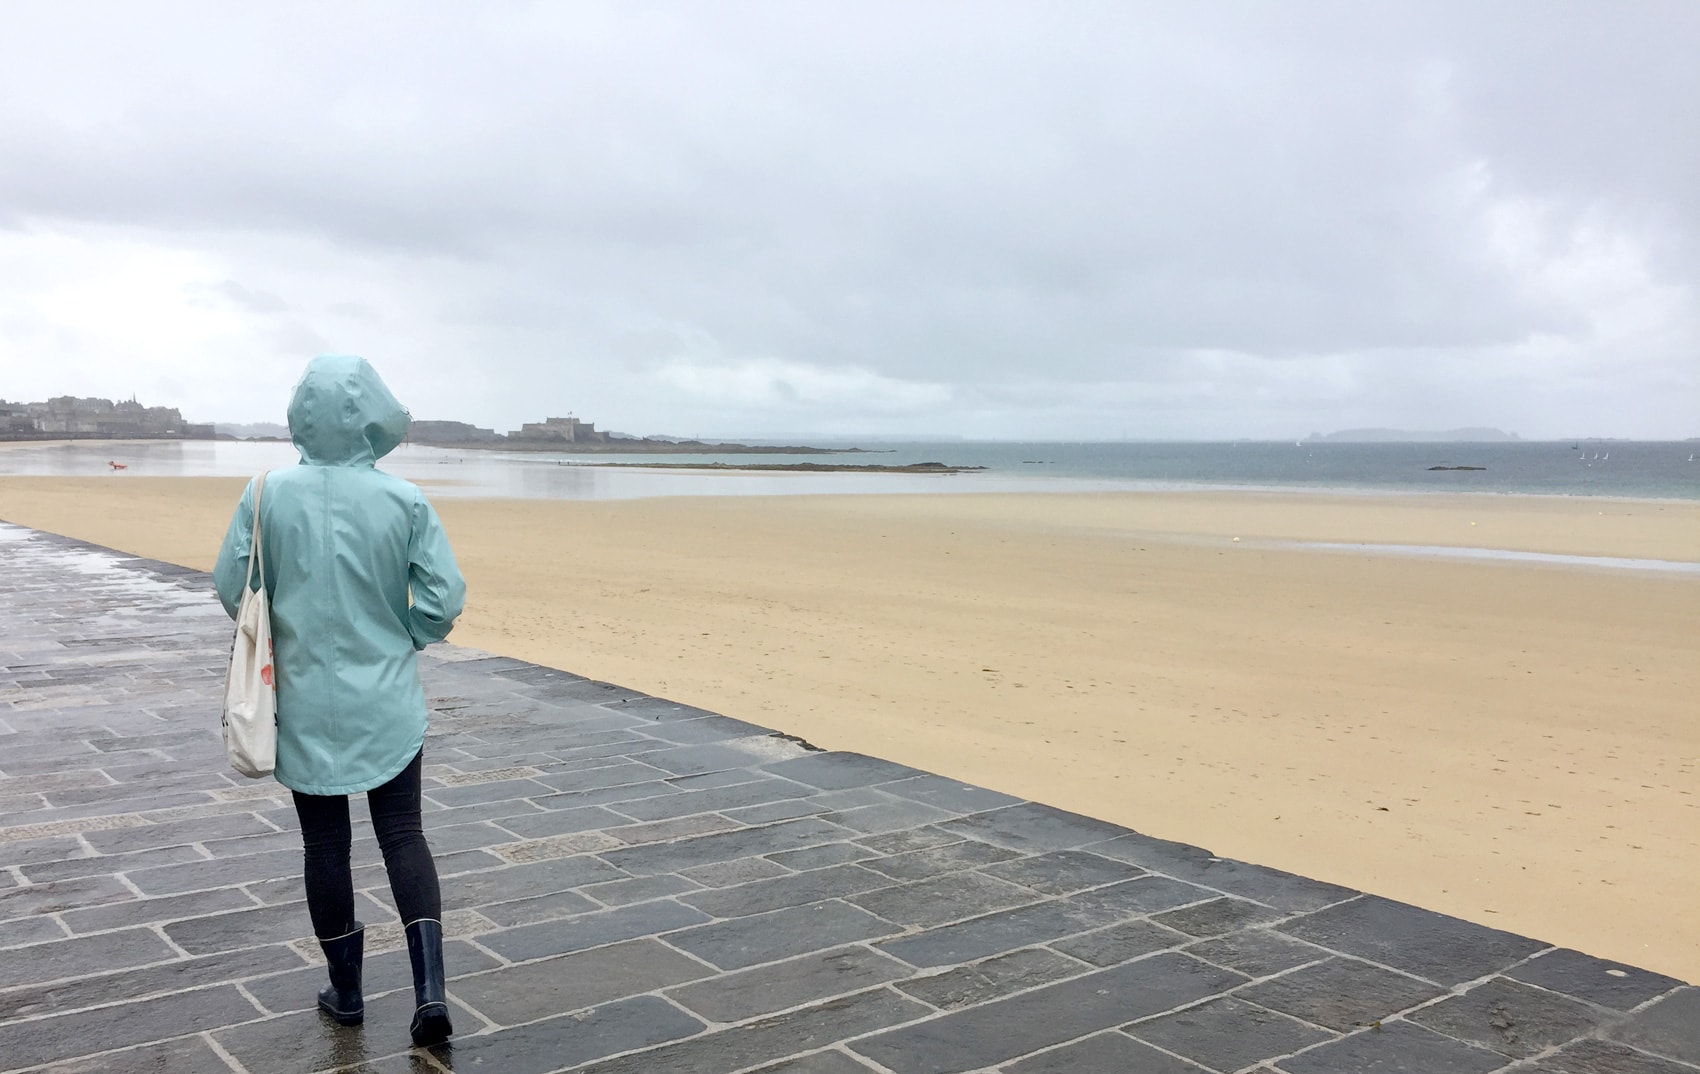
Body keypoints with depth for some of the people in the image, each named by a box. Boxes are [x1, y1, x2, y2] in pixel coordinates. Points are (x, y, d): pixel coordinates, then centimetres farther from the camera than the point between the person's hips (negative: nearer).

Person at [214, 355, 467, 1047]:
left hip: (305, 705, 0)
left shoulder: (269, 495, -9)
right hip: (388, 703, 0)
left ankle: (346, 990, 25)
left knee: (325, 844, 13)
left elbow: (231, 588, -2)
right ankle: (429, 986, -3)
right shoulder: (404, 501, -10)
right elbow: (445, 598, -9)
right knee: (402, 834, 8)